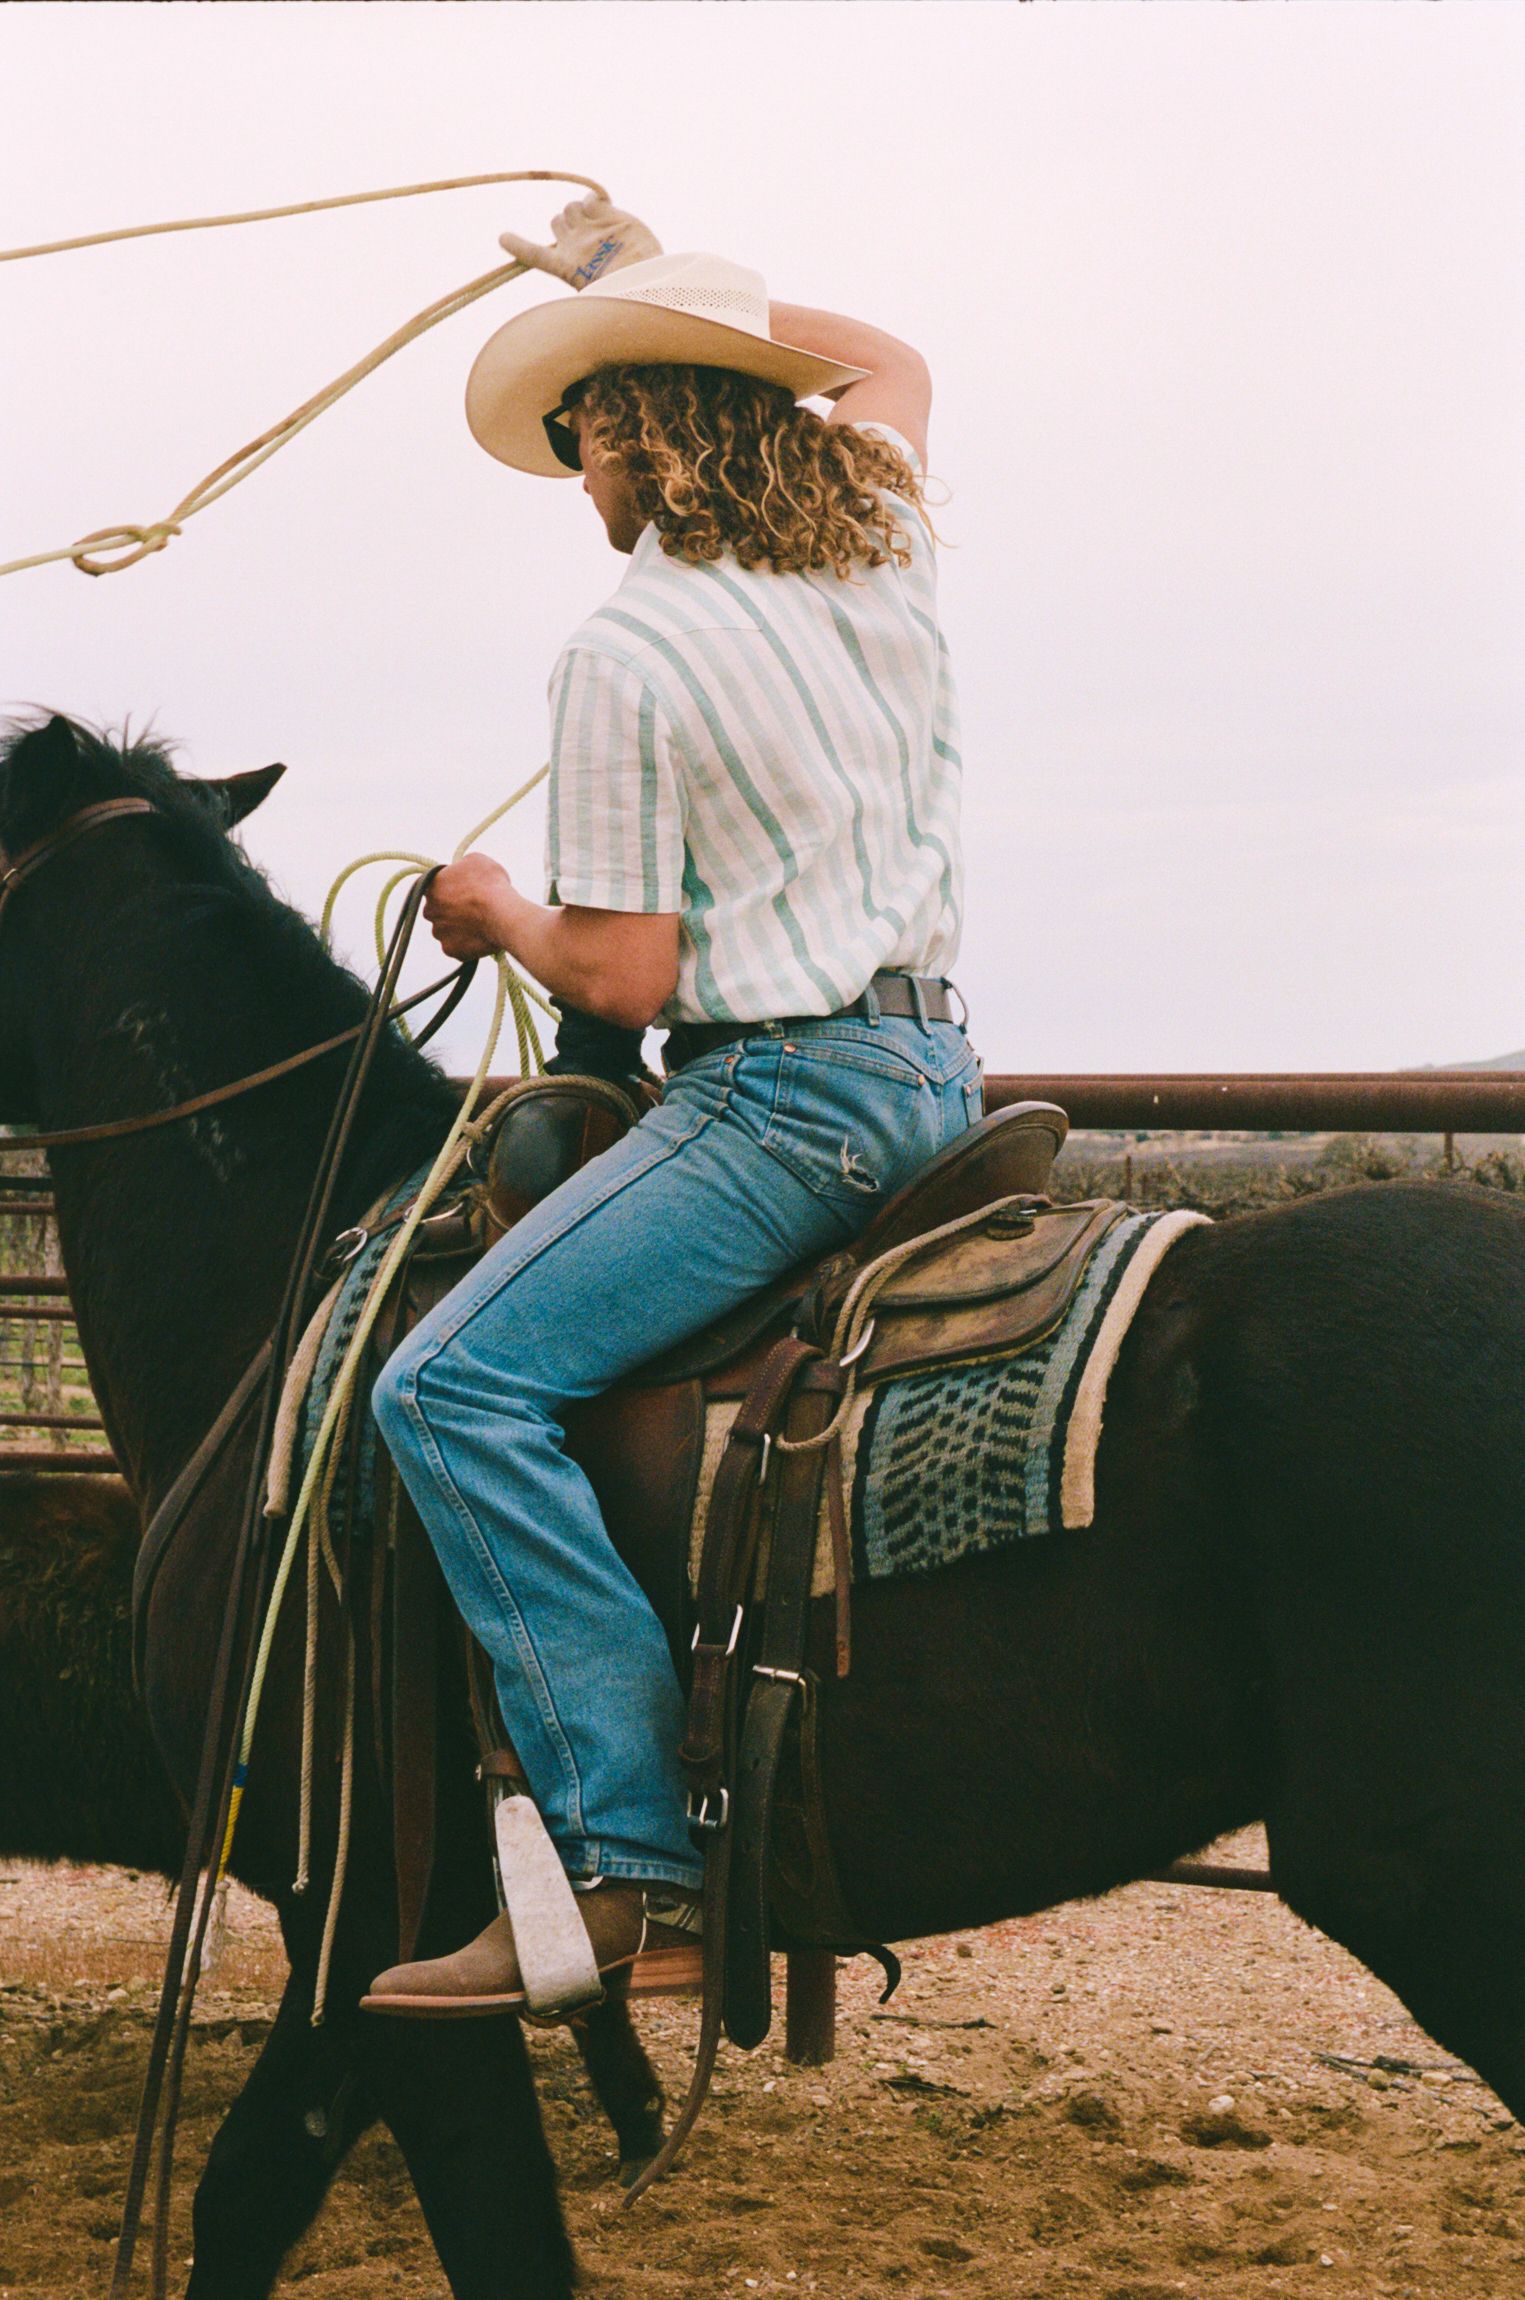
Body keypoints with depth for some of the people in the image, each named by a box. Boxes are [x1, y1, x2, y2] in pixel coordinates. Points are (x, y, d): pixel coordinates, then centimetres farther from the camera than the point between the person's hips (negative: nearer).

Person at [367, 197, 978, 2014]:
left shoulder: (626, 655, -12)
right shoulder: (881, 547, 9)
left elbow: (626, 978, -14)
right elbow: (885, 362, 33)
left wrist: (498, 912, 7)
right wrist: (643, 274, 40)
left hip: (783, 1094, -9)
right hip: (935, 1077, 9)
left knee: (455, 1389, -15)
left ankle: (627, 1857, -26)